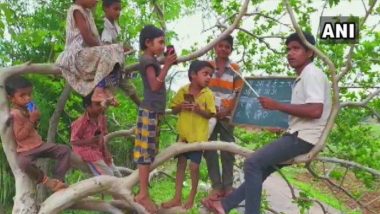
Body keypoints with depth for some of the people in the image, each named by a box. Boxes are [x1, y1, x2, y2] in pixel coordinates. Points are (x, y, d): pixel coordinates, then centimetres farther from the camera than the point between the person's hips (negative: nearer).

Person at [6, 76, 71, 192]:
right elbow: (20, 136, -21)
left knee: (65, 150, -5)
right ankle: (46, 181, -18)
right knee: (24, 162, -41)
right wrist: (31, 120, -23)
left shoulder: (26, 109, 10)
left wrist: (35, 120, 2)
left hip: (40, 144, 8)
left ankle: (58, 180, -4)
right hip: (26, 150, -8)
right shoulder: (15, 114, -15)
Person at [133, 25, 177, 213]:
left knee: (150, 152, 11)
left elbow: (158, 84, 18)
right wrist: (167, 65, -16)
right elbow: (155, 86, -19)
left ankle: (143, 191, 17)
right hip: (149, 111, -10)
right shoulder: (147, 60, -11)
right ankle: (143, 195, -3)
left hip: (154, 111, 10)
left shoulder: (152, 60, 18)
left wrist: (168, 64, 14)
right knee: (146, 152, -8)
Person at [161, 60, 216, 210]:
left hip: (198, 135, -3)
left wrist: (199, 110, -25)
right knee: (181, 164, 10)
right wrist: (181, 106, -16)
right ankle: (177, 198, 22)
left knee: (194, 166, 0)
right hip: (183, 133, 3)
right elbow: (174, 110, 4)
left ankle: (192, 198, 21)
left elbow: (210, 115, -8)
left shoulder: (208, 94, -9)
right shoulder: (183, 91, -3)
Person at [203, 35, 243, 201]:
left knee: (227, 150, 3)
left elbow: (238, 93, 1)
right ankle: (216, 186, 8)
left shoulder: (235, 69, 5)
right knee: (209, 150, 0)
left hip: (227, 114, -1)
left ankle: (228, 186, 11)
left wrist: (226, 111, -11)